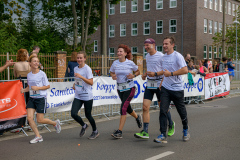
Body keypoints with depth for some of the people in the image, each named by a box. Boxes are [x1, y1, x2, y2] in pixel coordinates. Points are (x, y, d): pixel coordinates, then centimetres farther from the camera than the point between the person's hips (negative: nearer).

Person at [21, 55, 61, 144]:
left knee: (40, 120, -4)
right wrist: (24, 90, 0)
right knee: (29, 117, -8)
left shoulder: (42, 74, -8)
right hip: (32, 98, 5)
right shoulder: (29, 75, 7)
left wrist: (37, 88, -17)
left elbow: (48, 86, -4)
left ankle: (55, 123, 25)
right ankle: (38, 136, 5)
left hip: (41, 98, -5)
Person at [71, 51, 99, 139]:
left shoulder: (87, 69, -11)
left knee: (88, 115, 4)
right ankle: (84, 126, 19)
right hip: (78, 96, 5)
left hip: (87, 96, -5)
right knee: (73, 113, -9)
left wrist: (81, 77, -27)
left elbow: (91, 82, -19)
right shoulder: (75, 68, 9)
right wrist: (74, 84, 6)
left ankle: (95, 131, 28)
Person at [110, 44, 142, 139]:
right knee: (127, 108, 18)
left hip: (129, 88, -5)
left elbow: (138, 71, 7)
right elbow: (111, 72, 16)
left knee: (123, 108, -15)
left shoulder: (130, 63, -7)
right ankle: (137, 117, 51)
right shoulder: (115, 63, 1)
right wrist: (113, 76, -7)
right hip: (120, 88, 5)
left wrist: (133, 75, -14)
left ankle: (119, 131, -13)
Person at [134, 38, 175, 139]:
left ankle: (171, 125, 34)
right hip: (149, 84, 6)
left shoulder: (161, 56, -10)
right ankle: (145, 132, -5)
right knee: (145, 107, -6)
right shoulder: (147, 56, 12)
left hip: (159, 84, -6)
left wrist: (155, 74, -22)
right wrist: (145, 74, 11)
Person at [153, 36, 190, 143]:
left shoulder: (177, 56, -12)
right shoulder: (163, 57, 9)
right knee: (163, 111, -10)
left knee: (182, 111, 10)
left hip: (177, 88, -4)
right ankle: (163, 135, -10)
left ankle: (185, 131, 36)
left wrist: (171, 73, -22)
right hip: (165, 88, 5)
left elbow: (185, 70, -22)